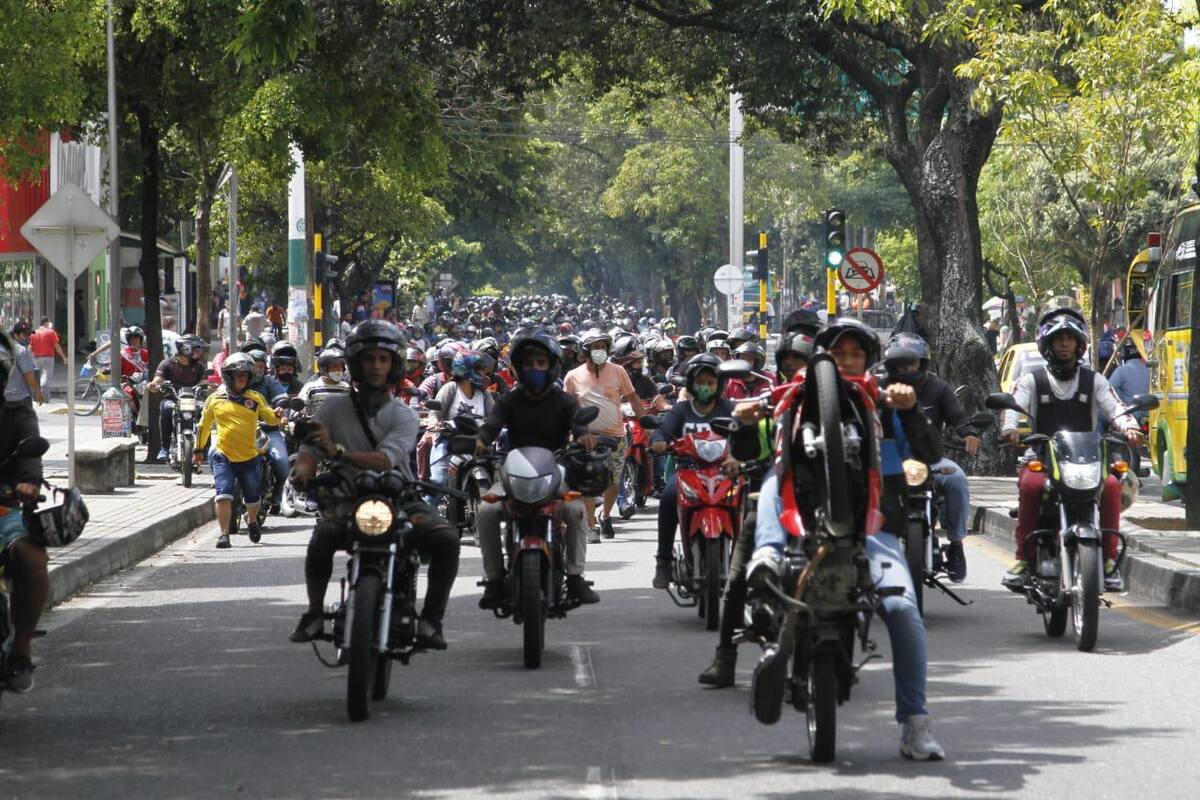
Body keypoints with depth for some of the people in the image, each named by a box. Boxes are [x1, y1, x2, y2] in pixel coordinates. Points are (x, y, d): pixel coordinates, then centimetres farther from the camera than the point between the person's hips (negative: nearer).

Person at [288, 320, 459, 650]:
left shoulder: (404, 416, 0)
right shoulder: (334, 407, 6)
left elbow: (386, 458, -18)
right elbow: (309, 449, -1)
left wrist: (339, 452, -34)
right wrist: (303, 471, -26)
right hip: (350, 500, 0)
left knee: (446, 539, -26)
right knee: (322, 537, -33)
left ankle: (431, 619, -12)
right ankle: (315, 613, -10)